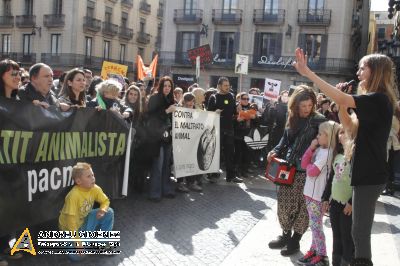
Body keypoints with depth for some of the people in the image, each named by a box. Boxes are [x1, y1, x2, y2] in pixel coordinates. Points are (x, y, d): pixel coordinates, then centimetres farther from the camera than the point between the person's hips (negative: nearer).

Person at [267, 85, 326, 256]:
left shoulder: (319, 120, -8)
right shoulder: (292, 118, 9)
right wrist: (276, 151, 4)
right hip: (288, 167, 5)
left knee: (301, 206, 4)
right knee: (283, 202, 9)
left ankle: (295, 240, 20)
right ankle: (286, 235, 28)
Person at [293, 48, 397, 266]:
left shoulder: (378, 99, -16)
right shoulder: (376, 101, 16)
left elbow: (340, 99, -29)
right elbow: (348, 125, 17)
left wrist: (307, 72, -29)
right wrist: (341, 102, 2)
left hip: (370, 174, -10)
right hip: (368, 172, 10)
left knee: (360, 231, -3)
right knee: (361, 230, 18)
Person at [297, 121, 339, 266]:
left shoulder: (327, 152, -20)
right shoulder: (318, 149, 8)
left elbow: (312, 171, -23)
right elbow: (304, 163, 6)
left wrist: (309, 166, -1)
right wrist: (311, 148, -2)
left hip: (318, 194, -9)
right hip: (311, 192, 9)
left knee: (315, 225, -1)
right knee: (314, 224, 16)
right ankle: (314, 251, 27)